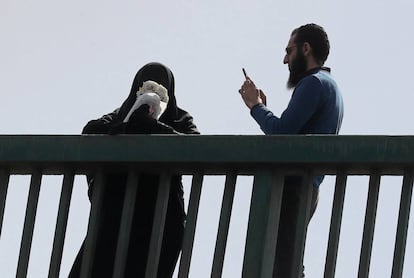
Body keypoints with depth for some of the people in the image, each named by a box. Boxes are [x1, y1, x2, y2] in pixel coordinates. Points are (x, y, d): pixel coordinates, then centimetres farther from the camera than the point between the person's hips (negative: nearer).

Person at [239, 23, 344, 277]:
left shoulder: (313, 83, -8)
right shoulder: (330, 86, 23)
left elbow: (281, 131, -18)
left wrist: (255, 105, -3)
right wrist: (261, 106, 17)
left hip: (292, 187, -10)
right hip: (307, 188, 10)